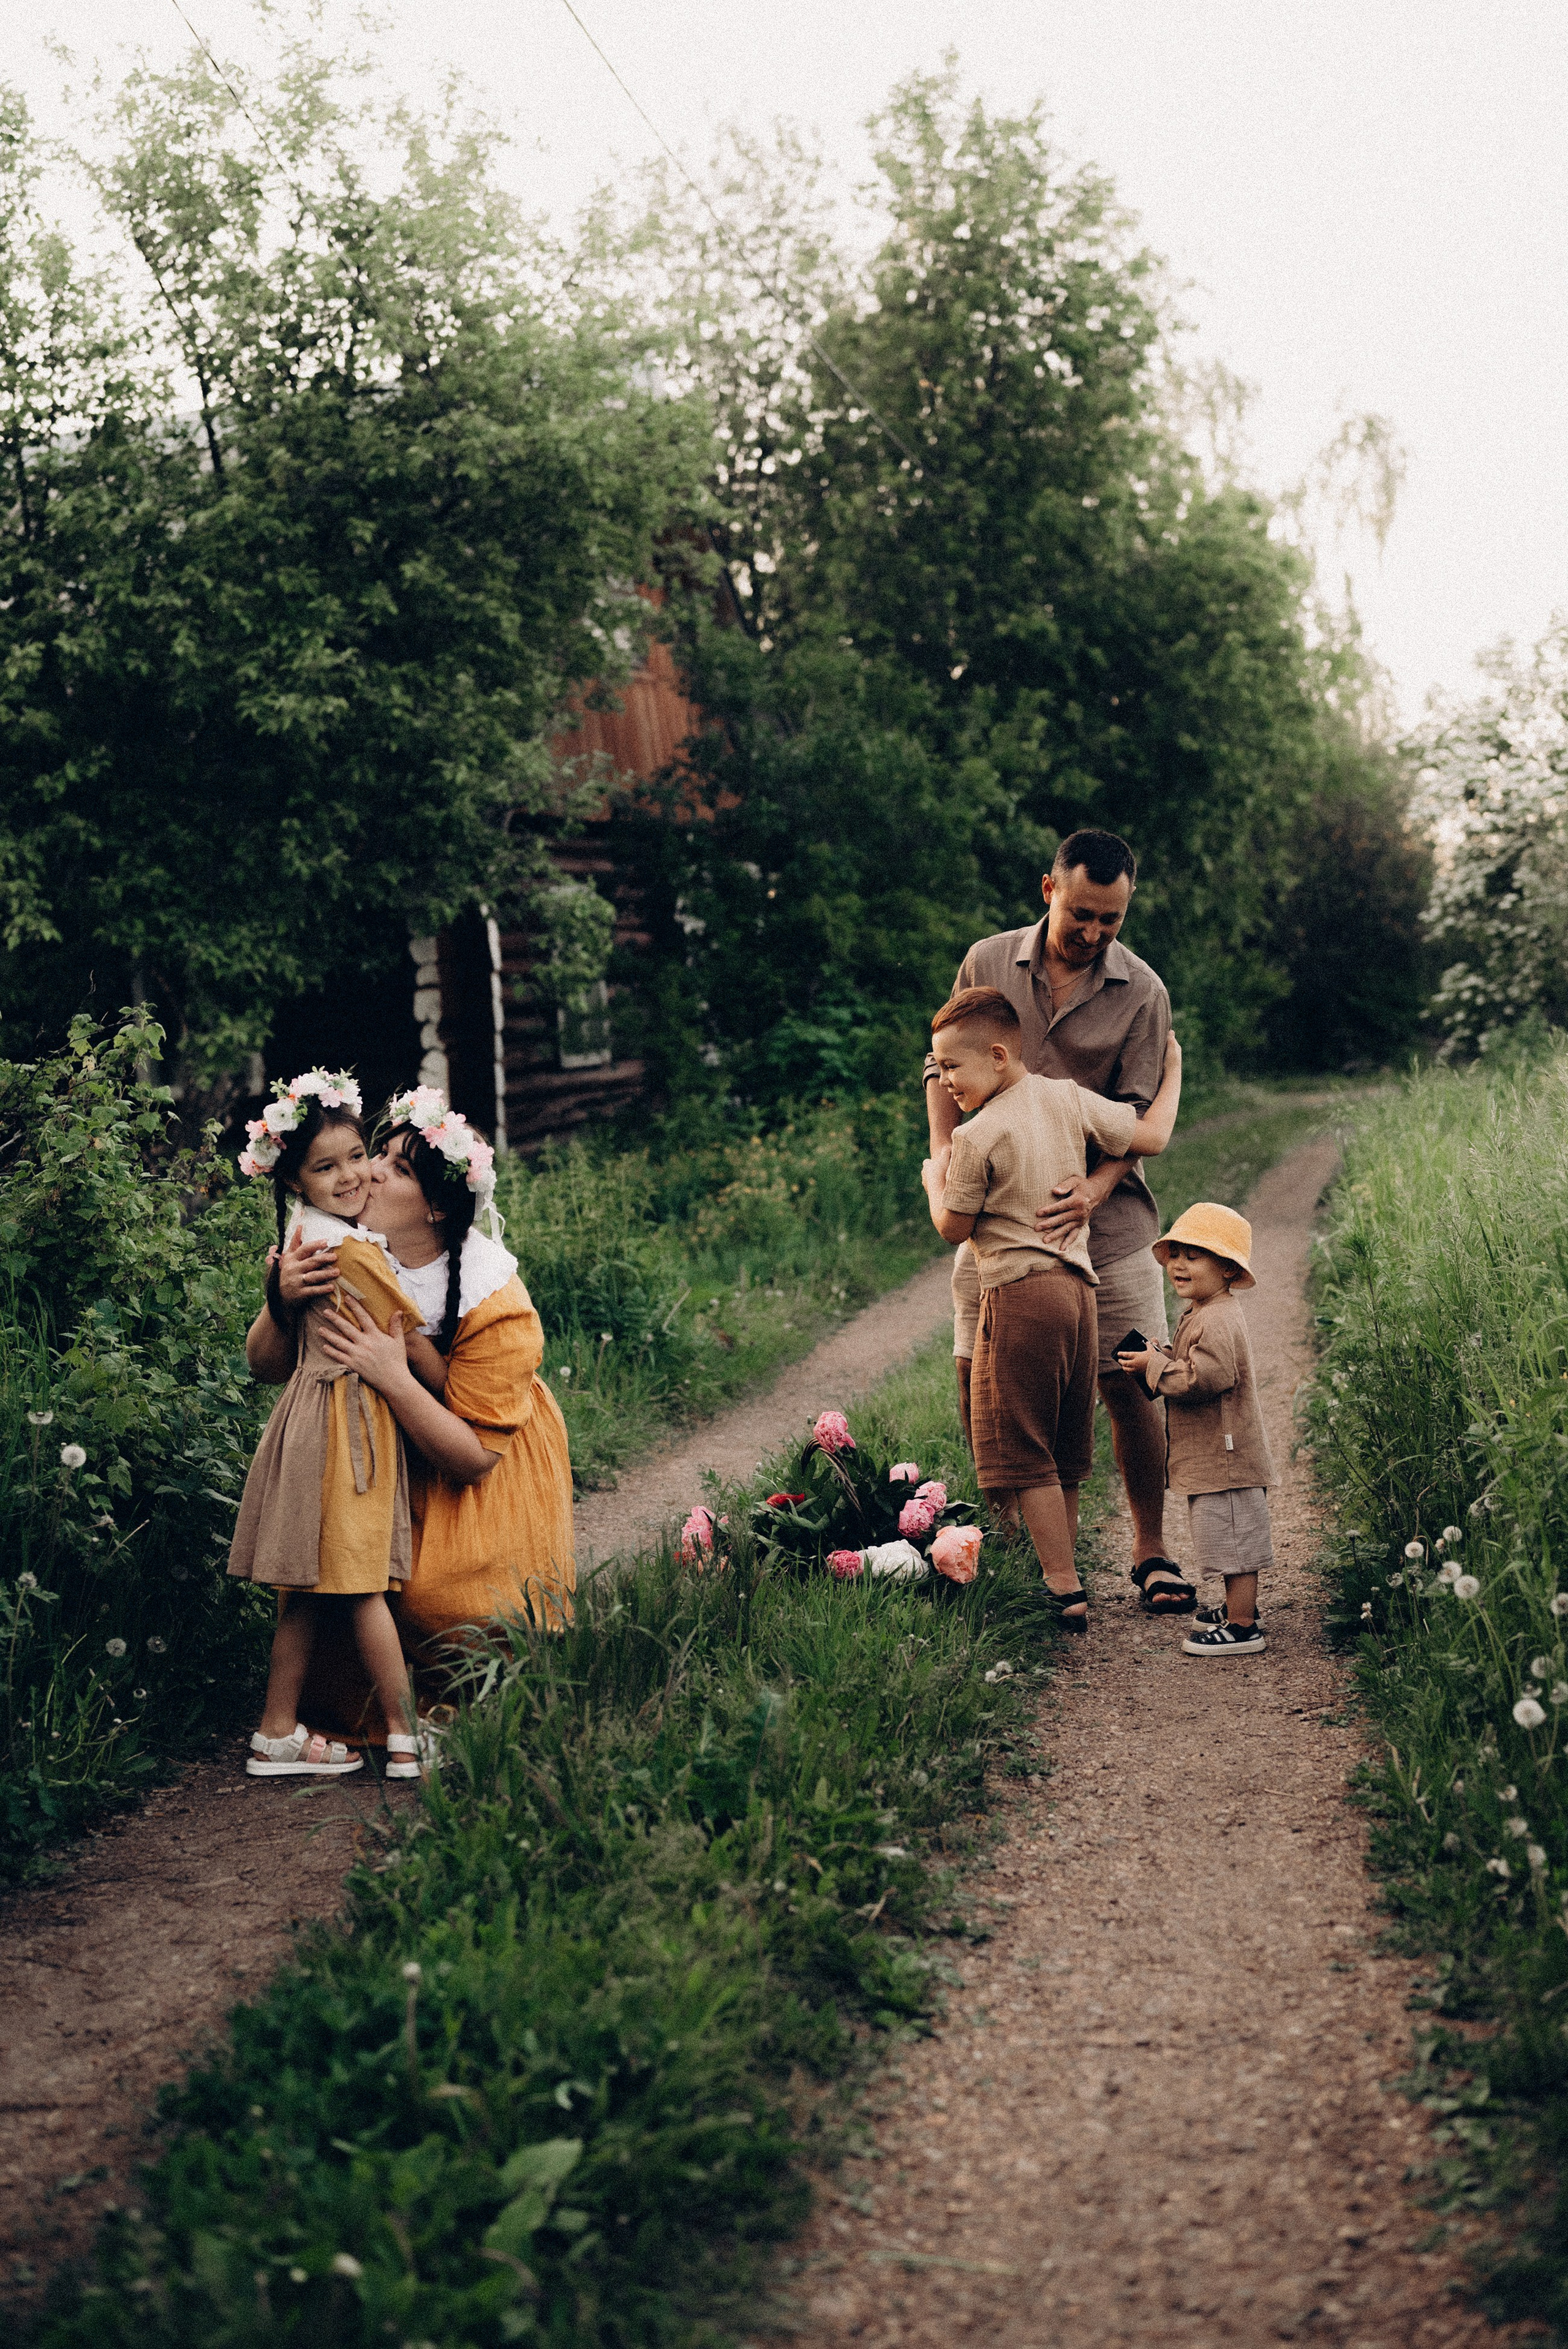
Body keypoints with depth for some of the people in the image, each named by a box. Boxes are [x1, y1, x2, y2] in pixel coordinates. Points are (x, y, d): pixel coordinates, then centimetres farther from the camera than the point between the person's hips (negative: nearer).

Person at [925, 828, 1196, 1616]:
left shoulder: (1141, 993, -5)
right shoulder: (988, 963, 0)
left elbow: (1136, 1116, -9)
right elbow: (945, 1063, 10)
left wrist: (1094, 1188, -27)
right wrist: (944, 1145, -8)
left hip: (1104, 1218, -2)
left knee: (1129, 1386, -2)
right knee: (976, 1375, 1)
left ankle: (1151, 1552, 13)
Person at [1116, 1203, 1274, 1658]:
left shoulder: (1217, 1322, -21)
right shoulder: (1201, 1316, 14)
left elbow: (1205, 1378, -30)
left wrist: (1155, 1366, -18)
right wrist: (1157, 1360, 5)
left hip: (1225, 1458, -11)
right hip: (1217, 1460, 11)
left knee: (1233, 1543, -5)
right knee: (1232, 1547, 21)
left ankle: (1242, 1629, -1)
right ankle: (1240, 1611, 32)